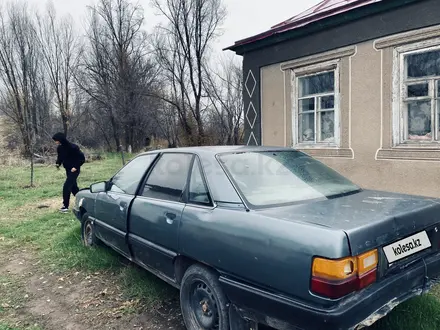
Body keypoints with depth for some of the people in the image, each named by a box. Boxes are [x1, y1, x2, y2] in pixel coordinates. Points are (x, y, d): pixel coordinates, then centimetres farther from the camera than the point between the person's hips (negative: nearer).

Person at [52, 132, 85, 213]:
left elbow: (82, 158, -17)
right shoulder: (59, 148, 0)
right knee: (73, 187, 15)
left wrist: (76, 167, -21)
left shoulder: (73, 147, -21)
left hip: (74, 170, -8)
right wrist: (58, 163, -4)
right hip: (68, 170, 8)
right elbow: (60, 157, 16)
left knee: (66, 187, -12)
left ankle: (65, 206, -4)